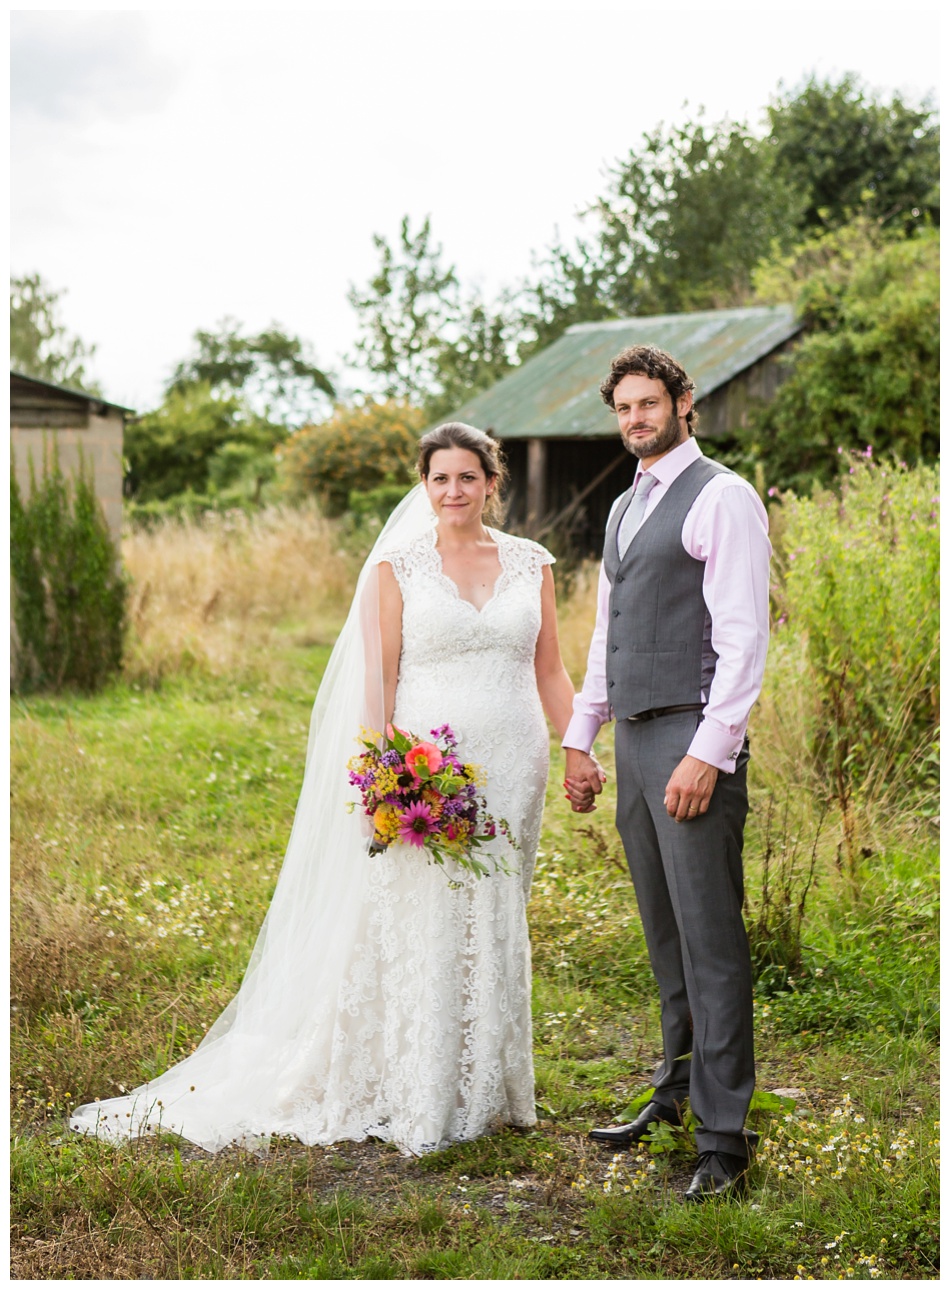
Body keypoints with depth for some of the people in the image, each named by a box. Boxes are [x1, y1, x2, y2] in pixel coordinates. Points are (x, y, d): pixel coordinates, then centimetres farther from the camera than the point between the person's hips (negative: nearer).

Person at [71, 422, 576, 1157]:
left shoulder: (532, 565, 8)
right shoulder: (398, 565, 0)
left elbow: (551, 674, 11)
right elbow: (379, 678, -3)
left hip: (512, 767, 3)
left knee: (494, 922, 9)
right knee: (419, 923, -4)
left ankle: (483, 1090, 23)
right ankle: (421, 1105, 6)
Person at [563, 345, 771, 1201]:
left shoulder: (721, 497, -7)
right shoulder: (625, 507, 20)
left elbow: (745, 635, -14)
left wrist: (709, 753, -20)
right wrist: (580, 738, 20)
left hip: (694, 743, -8)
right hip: (635, 739, 8)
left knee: (711, 938, -7)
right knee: (665, 934, 14)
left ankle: (724, 1137, -2)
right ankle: (678, 1091, 25)